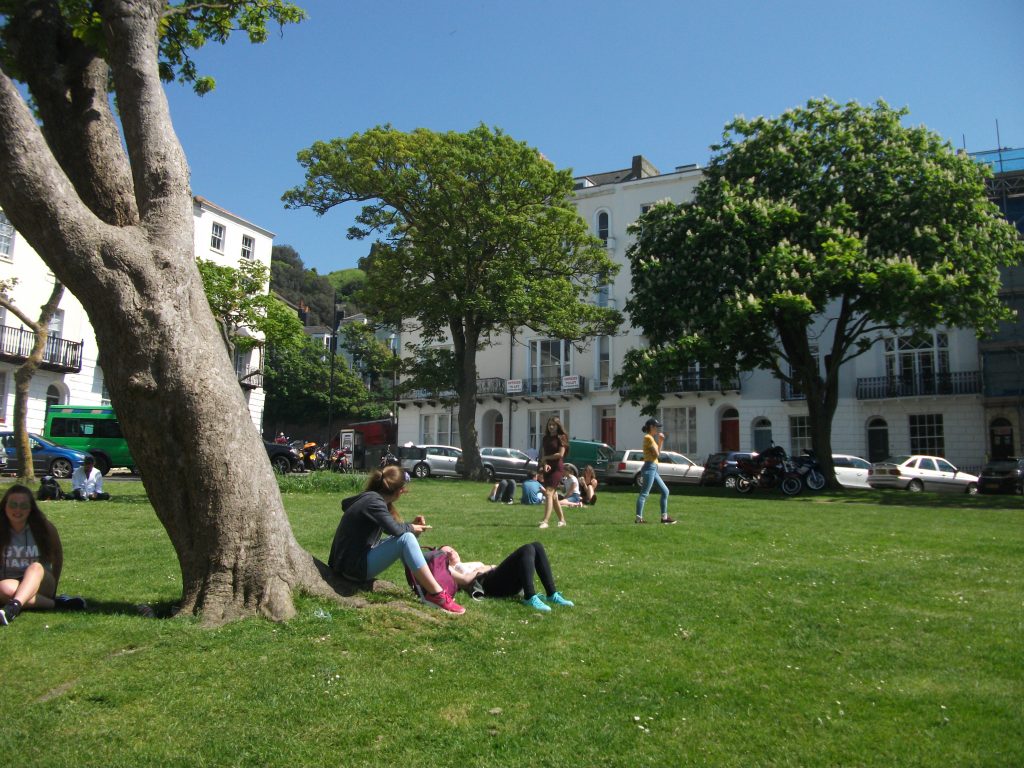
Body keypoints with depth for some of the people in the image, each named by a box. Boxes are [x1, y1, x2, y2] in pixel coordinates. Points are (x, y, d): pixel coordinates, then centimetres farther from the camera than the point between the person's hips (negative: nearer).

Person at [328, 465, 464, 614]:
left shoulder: (370, 497, 10)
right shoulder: (373, 501, -17)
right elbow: (394, 529, -29)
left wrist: (410, 525, 3)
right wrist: (411, 528, -8)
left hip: (355, 560, 10)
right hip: (353, 568, -10)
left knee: (404, 536, 14)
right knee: (406, 538, -21)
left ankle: (424, 589, 3)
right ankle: (436, 594, -20)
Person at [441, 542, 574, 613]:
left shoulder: (468, 564, 41)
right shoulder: (449, 570, 18)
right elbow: (465, 579, -5)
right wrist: (481, 570, 4)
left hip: (507, 582, 8)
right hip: (490, 583, -8)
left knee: (537, 546, -10)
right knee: (527, 549, -25)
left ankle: (552, 595, -17)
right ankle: (530, 598, -37)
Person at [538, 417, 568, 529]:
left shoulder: (561, 438, -5)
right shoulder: (545, 438, 13)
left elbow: (560, 454, -13)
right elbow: (543, 454, 8)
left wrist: (546, 458, -4)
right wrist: (545, 464, -12)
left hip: (557, 468, -7)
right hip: (548, 469, 7)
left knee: (548, 493, -17)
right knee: (553, 496, 12)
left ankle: (545, 521, -22)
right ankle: (562, 520, 23)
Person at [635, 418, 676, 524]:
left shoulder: (650, 438, 19)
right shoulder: (648, 437, -11)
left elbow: (657, 453, 16)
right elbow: (657, 454, -14)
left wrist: (660, 441, 12)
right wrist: (660, 441, -3)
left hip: (653, 469, 10)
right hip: (649, 468, -10)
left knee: (665, 491, 12)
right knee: (644, 494, -10)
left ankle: (664, 517, 14)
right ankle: (638, 518, -9)